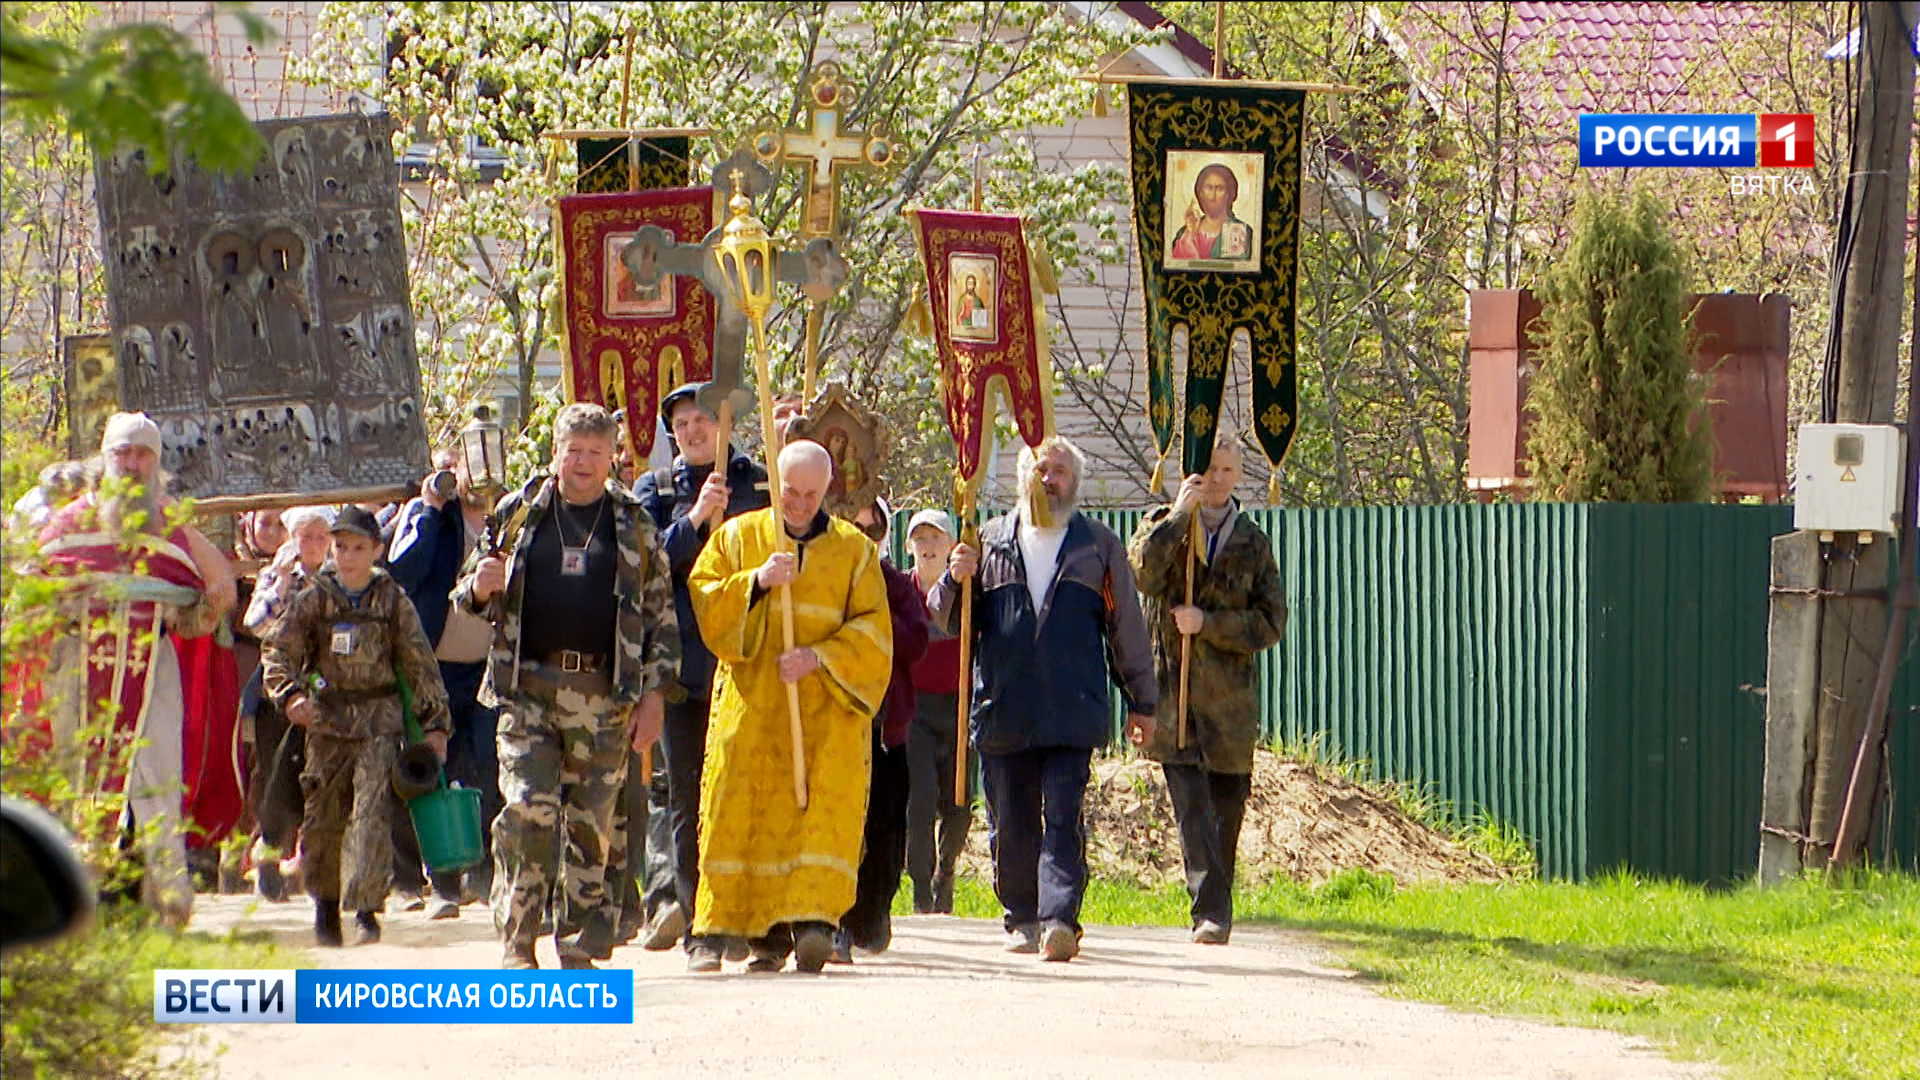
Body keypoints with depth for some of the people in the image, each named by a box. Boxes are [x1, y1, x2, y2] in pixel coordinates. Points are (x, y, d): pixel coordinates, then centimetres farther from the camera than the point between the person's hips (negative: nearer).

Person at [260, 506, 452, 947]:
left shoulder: (393, 601, 3)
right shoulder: (314, 598, 3)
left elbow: (420, 664, 6)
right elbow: (279, 649, -1)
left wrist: (435, 722, 3)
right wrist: (289, 693, -19)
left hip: (380, 717, -1)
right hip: (328, 719, 1)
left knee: (373, 811, -15)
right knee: (323, 816, 5)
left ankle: (366, 907, -18)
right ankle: (325, 900, 24)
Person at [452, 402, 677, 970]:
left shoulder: (634, 526, 10)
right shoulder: (518, 513, 10)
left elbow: (662, 616, 11)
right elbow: (468, 596, 16)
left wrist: (654, 694, 2)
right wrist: (480, 588, -8)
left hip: (604, 693, 1)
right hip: (529, 688, -1)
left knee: (591, 822, 1)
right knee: (527, 810, -12)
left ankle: (579, 945, 10)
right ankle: (517, 942, -5)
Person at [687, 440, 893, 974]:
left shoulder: (854, 550, 9)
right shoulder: (737, 538, 11)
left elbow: (873, 632, 3)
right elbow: (703, 602, 1)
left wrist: (819, 658, -12)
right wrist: (756, 582, -15)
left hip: (827, 708, -1)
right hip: (752, 705, 1)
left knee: (825, 806, -16)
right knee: (752, 810, -4)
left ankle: (813, 916, -24)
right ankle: (766, 932, 1)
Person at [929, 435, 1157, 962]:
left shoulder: (1099, 546, 11)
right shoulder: (991, 542, 14)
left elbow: (1126, 627, 14)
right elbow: (947, 619, 16)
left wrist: (1142, 701, 14)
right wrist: (954, 579, -6)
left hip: (1072, 714, -2)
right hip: (1002, 713, 2)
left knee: (1063, 816, -13)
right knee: (1010, 821, 4)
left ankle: (1060, 918, -21)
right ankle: (1021, 917, 17)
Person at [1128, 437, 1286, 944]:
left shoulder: (1252, 542, 10)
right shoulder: (1164, 526, 9)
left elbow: (1270, 622, 3)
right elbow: (1141, 573, -13)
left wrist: (1208, 623, -9)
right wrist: (1180, 514, -13)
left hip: (1230, 699, 2)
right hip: (1172, 689, -2)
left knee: (1227, 807, 6)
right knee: (1192, 806, -14)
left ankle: (1216, 911, 18)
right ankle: (1210, 911, -20)